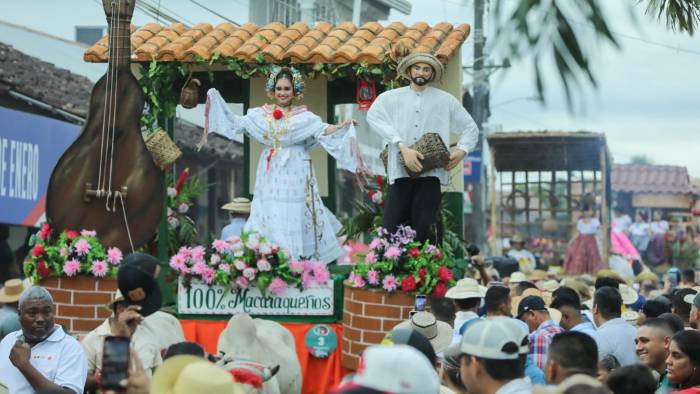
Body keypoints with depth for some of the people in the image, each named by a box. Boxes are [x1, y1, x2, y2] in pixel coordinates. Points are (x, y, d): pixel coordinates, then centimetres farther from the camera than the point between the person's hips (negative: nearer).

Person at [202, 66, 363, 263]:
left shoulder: (303, 116, 0)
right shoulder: (261, 114, 9)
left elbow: (322, 130, -10)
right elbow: (235, 123, 13)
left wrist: (343, 125, -26)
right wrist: (215, 98, 13)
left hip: (294, 174, -3)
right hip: (269, 174, 3)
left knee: (293, 217, -5)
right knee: (268, 216, 2)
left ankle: (296, 259, 0)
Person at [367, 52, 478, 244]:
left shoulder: (445, 100, 14)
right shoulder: (390, 97, 10)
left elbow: (470, 128, 21)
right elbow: (374, 117, -8)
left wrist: (462, 150, -1)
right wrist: (403, 147, -18)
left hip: (430, 172, 0)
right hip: (400, 171, 0)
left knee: (425, 229, -7)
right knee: (391, 230, -7)